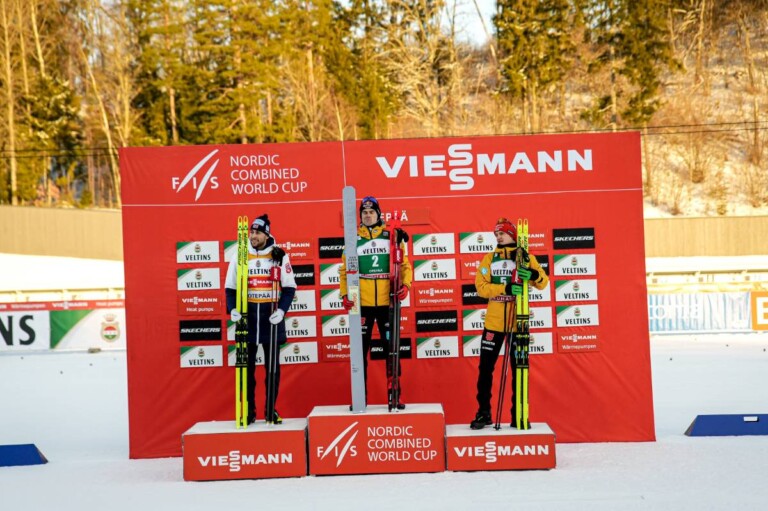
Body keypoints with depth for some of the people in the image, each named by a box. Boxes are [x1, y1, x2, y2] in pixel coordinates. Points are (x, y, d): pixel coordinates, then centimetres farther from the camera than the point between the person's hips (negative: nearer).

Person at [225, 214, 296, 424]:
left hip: (271, 317, -1)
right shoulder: (239, 256, 4)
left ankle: (271, 410, 15)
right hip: (247, 316, 1)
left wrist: (282, 310, -14)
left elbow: (289, 287, 0)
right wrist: (232, 309, -8)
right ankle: (248, 411, 13)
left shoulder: (280, 256, -1)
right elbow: (230, 287, 8)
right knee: (247, 366, 5)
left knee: (272, 365, 5)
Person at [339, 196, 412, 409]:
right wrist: (344, 294, -5)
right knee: (361, 349, 5)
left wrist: (405, 284, -12)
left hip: (387, 301, 0)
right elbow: (345, 269, 7)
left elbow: (404, 264, 5)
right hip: (362, 303, 0)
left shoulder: (392, 236, 4)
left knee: (392, 348, 5)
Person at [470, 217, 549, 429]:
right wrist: (506, 288, -21)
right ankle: (483, 413, 13)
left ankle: (519, 415, 16)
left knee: (519, 368, 6)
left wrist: (534, 275, -27)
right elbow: (481, 286, -6)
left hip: (518, 322, -1)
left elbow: (543, 283, -5)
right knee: (485, 367, 2)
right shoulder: (489, 258, 6)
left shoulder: (526, 257, 4)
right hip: (493, 321, 1)